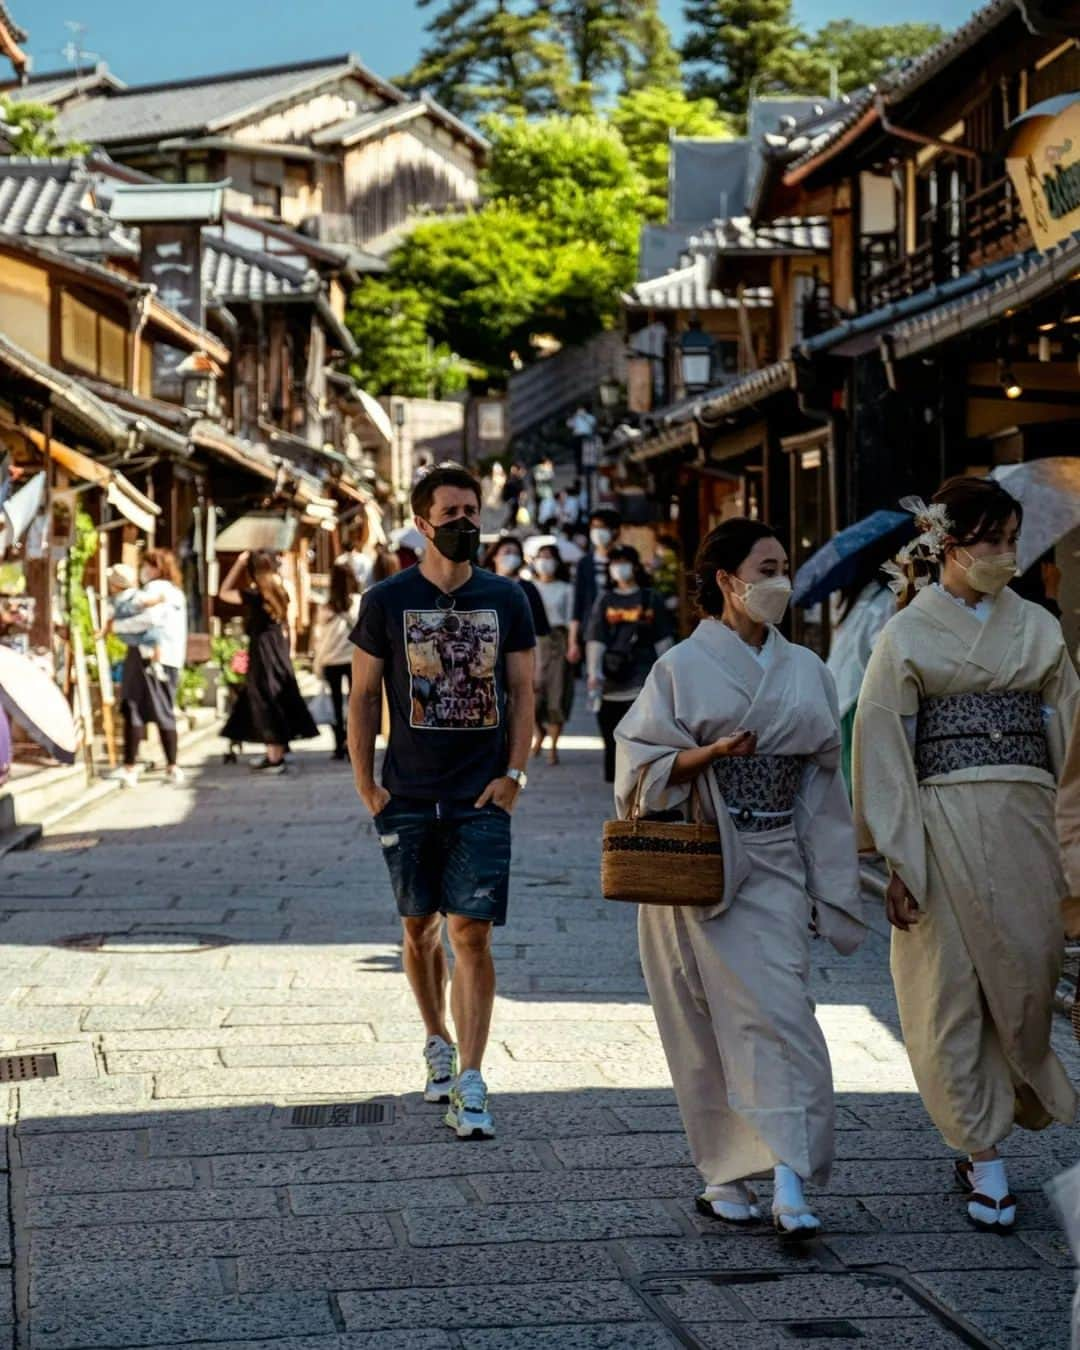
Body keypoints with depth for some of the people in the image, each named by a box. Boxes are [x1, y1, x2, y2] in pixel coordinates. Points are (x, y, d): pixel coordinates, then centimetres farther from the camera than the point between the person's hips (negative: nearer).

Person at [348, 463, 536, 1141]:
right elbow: (363, 695, 5)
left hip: (482, 798, -1)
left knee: (472, 933, -8)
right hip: (409, 798, 1)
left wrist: (514, 774, -2)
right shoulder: (387, 600, 1)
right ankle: (439, 1043, 33)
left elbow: (523, 691, 8)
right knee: (420, 927, 11)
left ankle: (471, 1084, -9)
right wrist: (365, 783, -1)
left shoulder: (506, 599, 5)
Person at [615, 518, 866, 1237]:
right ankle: (727, 1172, 10)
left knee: (779, 1013, -8)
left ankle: (789, 1180, -13)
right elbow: (642, 764, -3)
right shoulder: (682, 667, 0)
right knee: (711, 1023, -1)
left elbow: (823, 780, 14)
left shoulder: (806, 672, 11)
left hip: (774, 870, 3)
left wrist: (828, 881, 11)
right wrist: (711, 752, -20)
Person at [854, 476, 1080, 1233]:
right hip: (944, 824, -3)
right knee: (952, 992, -2)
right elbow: (883, 749, -1)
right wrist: (900, 862, -8)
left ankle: (984, 1139, 22)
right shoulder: (908, 636, 2)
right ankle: (985, 1161, 6)